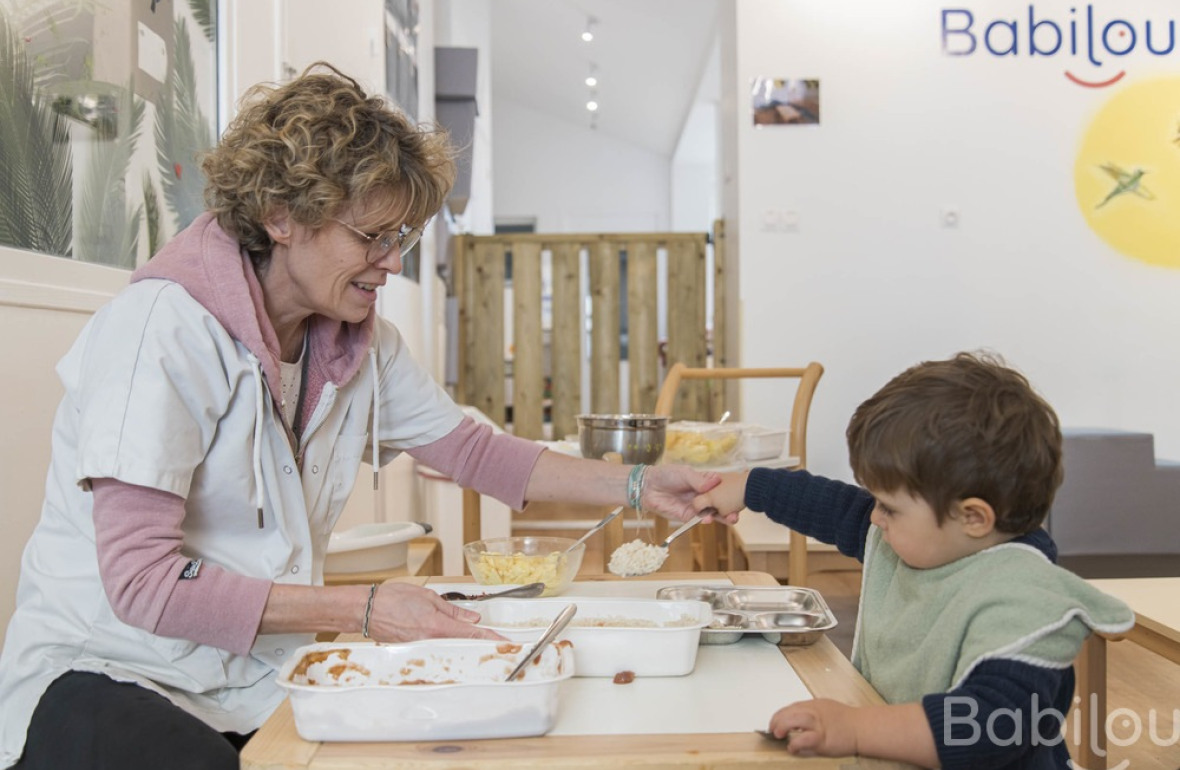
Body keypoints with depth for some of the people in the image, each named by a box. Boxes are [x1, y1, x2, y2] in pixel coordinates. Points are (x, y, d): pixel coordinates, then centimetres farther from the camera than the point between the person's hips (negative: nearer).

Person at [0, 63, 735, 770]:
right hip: (109, 675, -5)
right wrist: (360, 608, -23)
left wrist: (638, 486, 2)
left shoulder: (359, 340, 3)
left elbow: (474, 449, 11)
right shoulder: (163, 326, -19)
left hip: (259, 680, 6)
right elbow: (141, 579, -22)